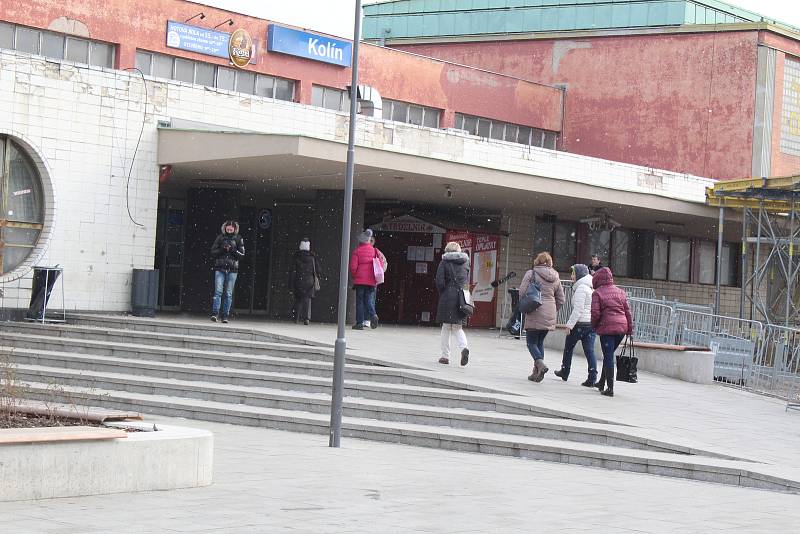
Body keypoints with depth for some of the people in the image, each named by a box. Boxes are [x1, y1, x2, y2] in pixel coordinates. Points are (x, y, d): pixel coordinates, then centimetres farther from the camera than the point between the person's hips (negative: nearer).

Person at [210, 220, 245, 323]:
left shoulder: (238, 239, 6)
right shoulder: (220, 238, 7)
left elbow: (242, 255, 3)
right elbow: (213, 252, 6)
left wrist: (233, 250, -13)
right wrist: (222, 249, -11)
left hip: (232, 269, 0)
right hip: (220, 268, 0)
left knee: (228, 293, 1)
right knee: (218, 291, -11)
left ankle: (225, 316, 5)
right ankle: (215, 313, -14)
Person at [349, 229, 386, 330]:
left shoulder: (357, 251, -4)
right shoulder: (374, 251, 7)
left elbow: (353, 267, -8)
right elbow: (382, 265, 6)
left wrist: (354, 276, 9)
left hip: (360, 280, -3)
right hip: (371, 281, 3)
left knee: (360, 300, 3)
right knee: (368, 299, 11)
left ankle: (359, 323, 0)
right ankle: (373, 315, -15)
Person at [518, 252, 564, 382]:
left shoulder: (531, 274, -4)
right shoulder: (555, 278, 11)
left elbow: (522, 293, -10)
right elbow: (561, 299, 12)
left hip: (535, 314, -5)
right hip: (549, 317, 5)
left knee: (531, 342, 2)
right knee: (540, 342, 16)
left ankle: (540, 365, -21)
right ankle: (537, 372, 13)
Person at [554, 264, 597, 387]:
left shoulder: (581, 288, -13)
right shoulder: (592, 287, 14)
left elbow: (578, 309, -19)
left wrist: (570, 324, -17)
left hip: (581, 322, -7)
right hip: (592, 322, 7)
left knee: (568, 346, 12)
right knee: (589, 350, 3)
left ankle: (565, 371, 24)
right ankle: (592, 377, -5)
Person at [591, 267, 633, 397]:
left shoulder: (597, 293, -3)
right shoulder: (620, 291, 13)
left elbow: (595, 313, -10)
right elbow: (627, 311, 11)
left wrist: (594, 326, 6)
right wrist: (630, 328, 15)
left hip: (606, 328, -5)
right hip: (622, 327, 5)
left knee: (608, 357, -1)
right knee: (609, 355, 19)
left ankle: (610, 388, -4)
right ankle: (602, 382, 29)